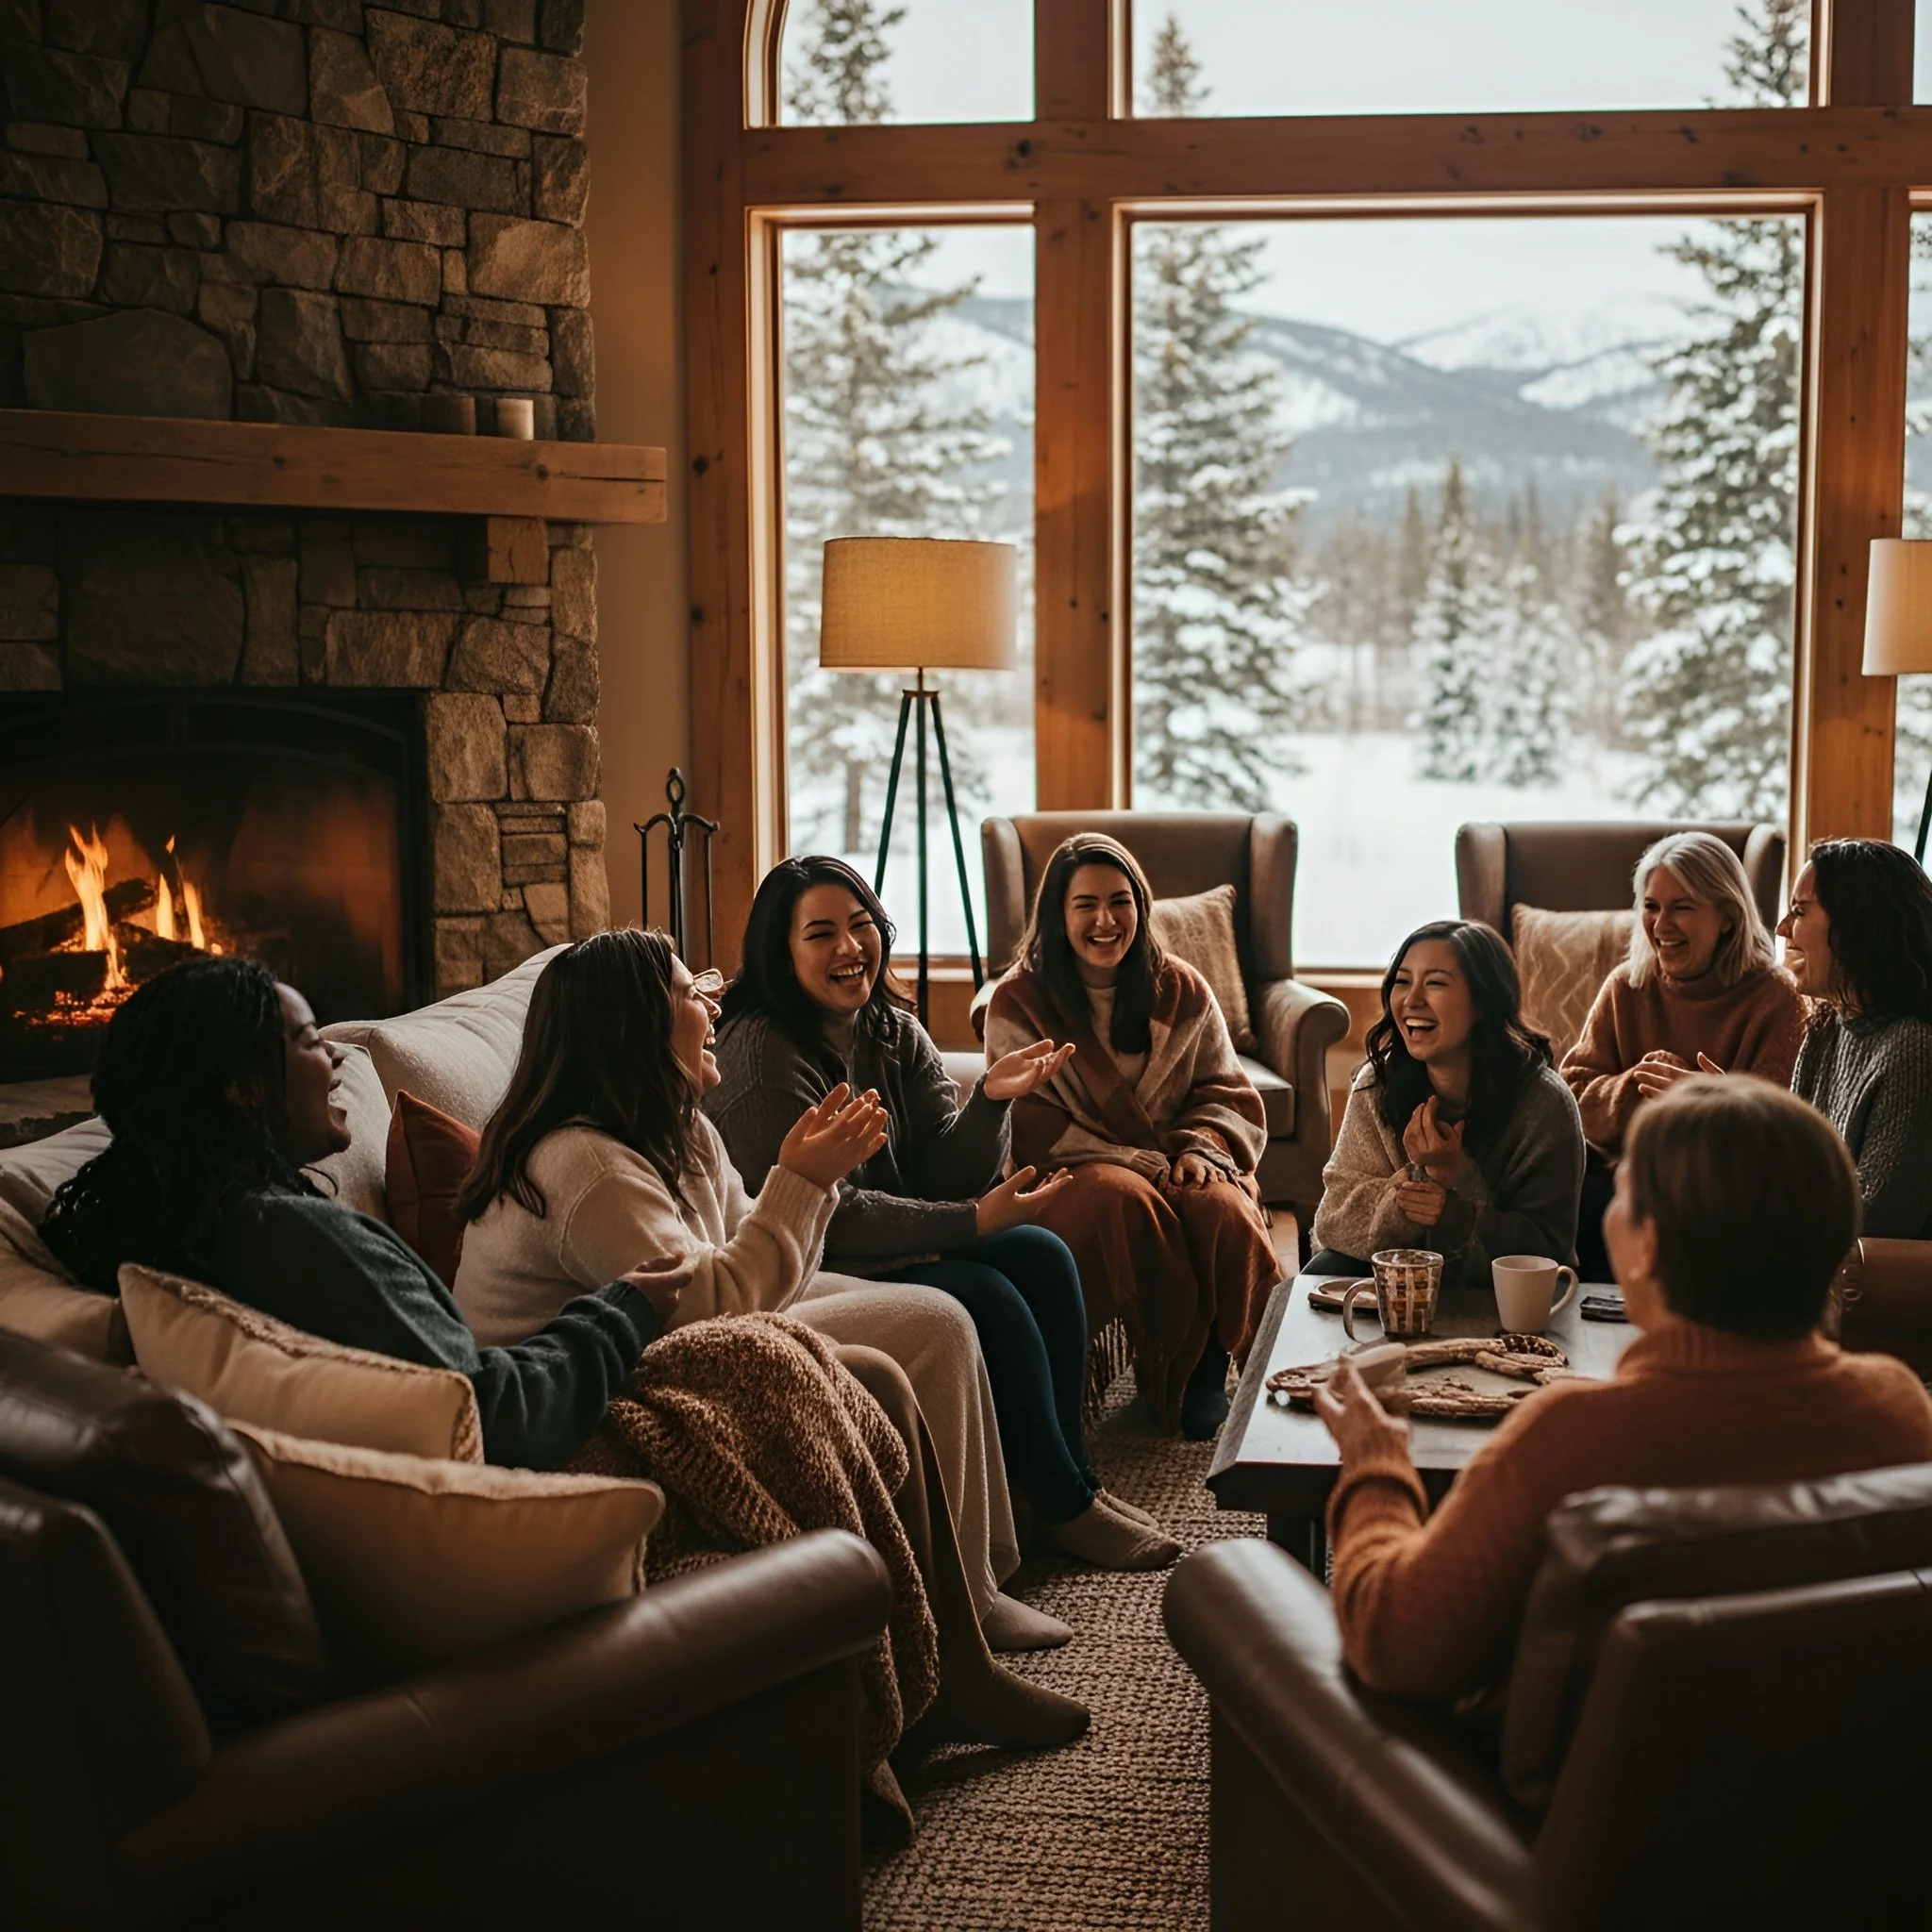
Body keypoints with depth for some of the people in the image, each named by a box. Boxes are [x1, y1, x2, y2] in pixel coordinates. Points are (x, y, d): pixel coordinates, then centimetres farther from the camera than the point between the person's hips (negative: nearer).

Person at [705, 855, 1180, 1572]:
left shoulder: (894, 1032, 4)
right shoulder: (759, 1054, -19)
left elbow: (947, 1177, 0)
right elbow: (823, 1216, -22)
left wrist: (990, 1101, -19)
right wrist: (972, 1221, -23)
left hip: (889, 1246, 8)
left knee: (1041, 1255, -11)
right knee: (987, 1297, -22)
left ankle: (1068, 1476, -3)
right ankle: (1065, 1507, -7)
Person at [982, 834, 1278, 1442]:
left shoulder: (1180, 990, 10)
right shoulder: (1018, 1003, 0)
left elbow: (1226, 1093, 12)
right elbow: (1029, 1128, -6)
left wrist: (1201, 1148, -12)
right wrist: (1138, 1162, -15)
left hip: (1176, 1167, 2)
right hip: (1072, 1179, -2)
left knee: (1220, 1205, -32)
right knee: (1120, 1199, -37)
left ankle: (1212, 1364, -12)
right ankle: (1172, 1375, -20)